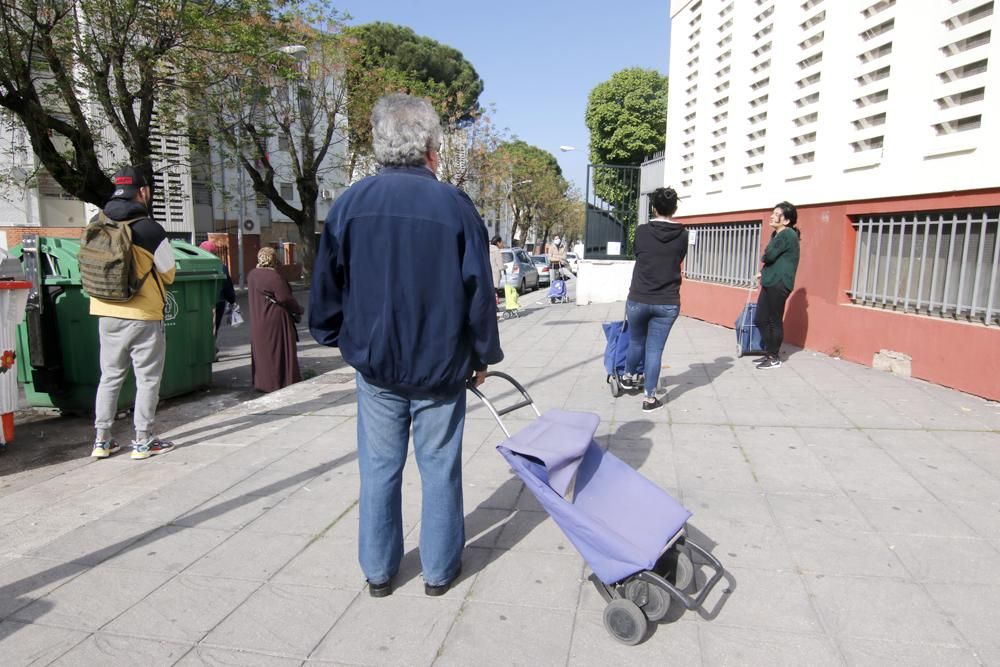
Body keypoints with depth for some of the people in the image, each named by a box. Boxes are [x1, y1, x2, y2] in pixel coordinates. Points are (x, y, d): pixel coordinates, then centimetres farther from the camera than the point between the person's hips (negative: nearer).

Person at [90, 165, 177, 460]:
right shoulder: (149, 228, -13)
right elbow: (169, 272, -4)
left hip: (106, 313, 5)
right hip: (143, 315, -5)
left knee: (109, 376, 15)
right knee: (148, 378, 6)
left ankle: (102, 440, 20)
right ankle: (143, 441, 11)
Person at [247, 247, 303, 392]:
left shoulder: (251, 275, 5)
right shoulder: (273, 276, -19)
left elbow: (255, 298, 13)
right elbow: (285, 298, -18)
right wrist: (298, 310, -4)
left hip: (257, 322, 8)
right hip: (275, 321, -8)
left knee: (262, 349, 15)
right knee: (278, 349, 1)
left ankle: (261, 382, 22)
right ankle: (280, 381, 7)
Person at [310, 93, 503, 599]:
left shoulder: (351, 203, -1)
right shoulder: (454, 205, -8)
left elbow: (327, 286, 4)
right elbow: (479, 293, -5)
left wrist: (339, 339, 19)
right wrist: (483, 355, 6)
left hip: (374, 363, 2)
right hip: (439, 366, -2)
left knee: (379, 468, 13)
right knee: (439, 467, 11)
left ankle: (378, 570, 26)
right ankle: (439, 569, 24)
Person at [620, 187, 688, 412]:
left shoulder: (641, 231, -4)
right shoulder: (682, 235, -2)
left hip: (638, 300, 0)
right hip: (668, 303, 0)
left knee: (636, 341, 21)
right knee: (655, 349, 6)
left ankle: (628, 376, 42)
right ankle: (649, 398, 11)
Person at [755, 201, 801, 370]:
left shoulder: (787, 234, -12)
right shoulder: (777, 234, 18)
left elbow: (769, 256, -19)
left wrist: (763, 258, 3)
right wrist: (763, 272, 10)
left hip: (778, 284, -10)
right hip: (769, 283, 10)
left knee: (774, 321, -3)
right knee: (761, 320, 11)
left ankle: (774, 358, 6)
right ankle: (768, 353, 22)